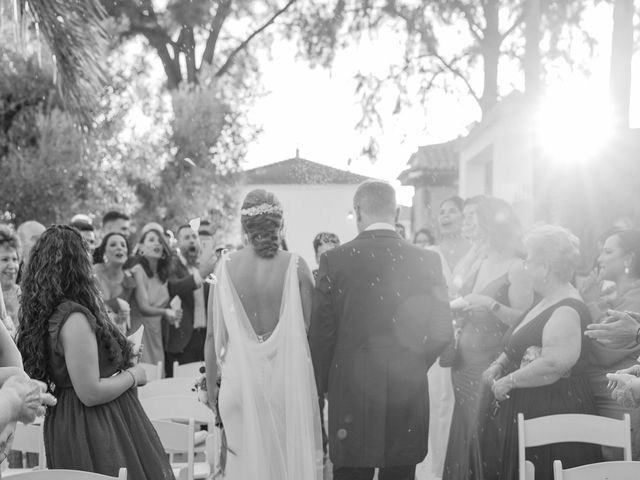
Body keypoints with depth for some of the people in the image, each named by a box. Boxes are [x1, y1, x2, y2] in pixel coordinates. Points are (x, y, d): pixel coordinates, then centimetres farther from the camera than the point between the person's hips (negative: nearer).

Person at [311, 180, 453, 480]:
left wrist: (325, 385, 9)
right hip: (408, 394, 2)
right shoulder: (426, 261, -2)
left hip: (350, 394, -1)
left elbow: (321, 334, -5)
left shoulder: (334, 260, -7)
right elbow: (441, 332, 0)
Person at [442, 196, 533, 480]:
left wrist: (492, 305, -25)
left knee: (485, 439, -2)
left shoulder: (514, 267, -9)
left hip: (492, 365, -6)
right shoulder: (468, 263, 12)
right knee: (463, 437, 11)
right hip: (463, 364, 6)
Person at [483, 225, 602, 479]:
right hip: (525, 410, 9)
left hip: (553, 414, -9)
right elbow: (520, 345, 22)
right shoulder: (545, 303, 12)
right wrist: (499, 364, 3)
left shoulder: (567, 311, -20)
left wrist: (508, 381, -21)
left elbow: (553, 365, -31)